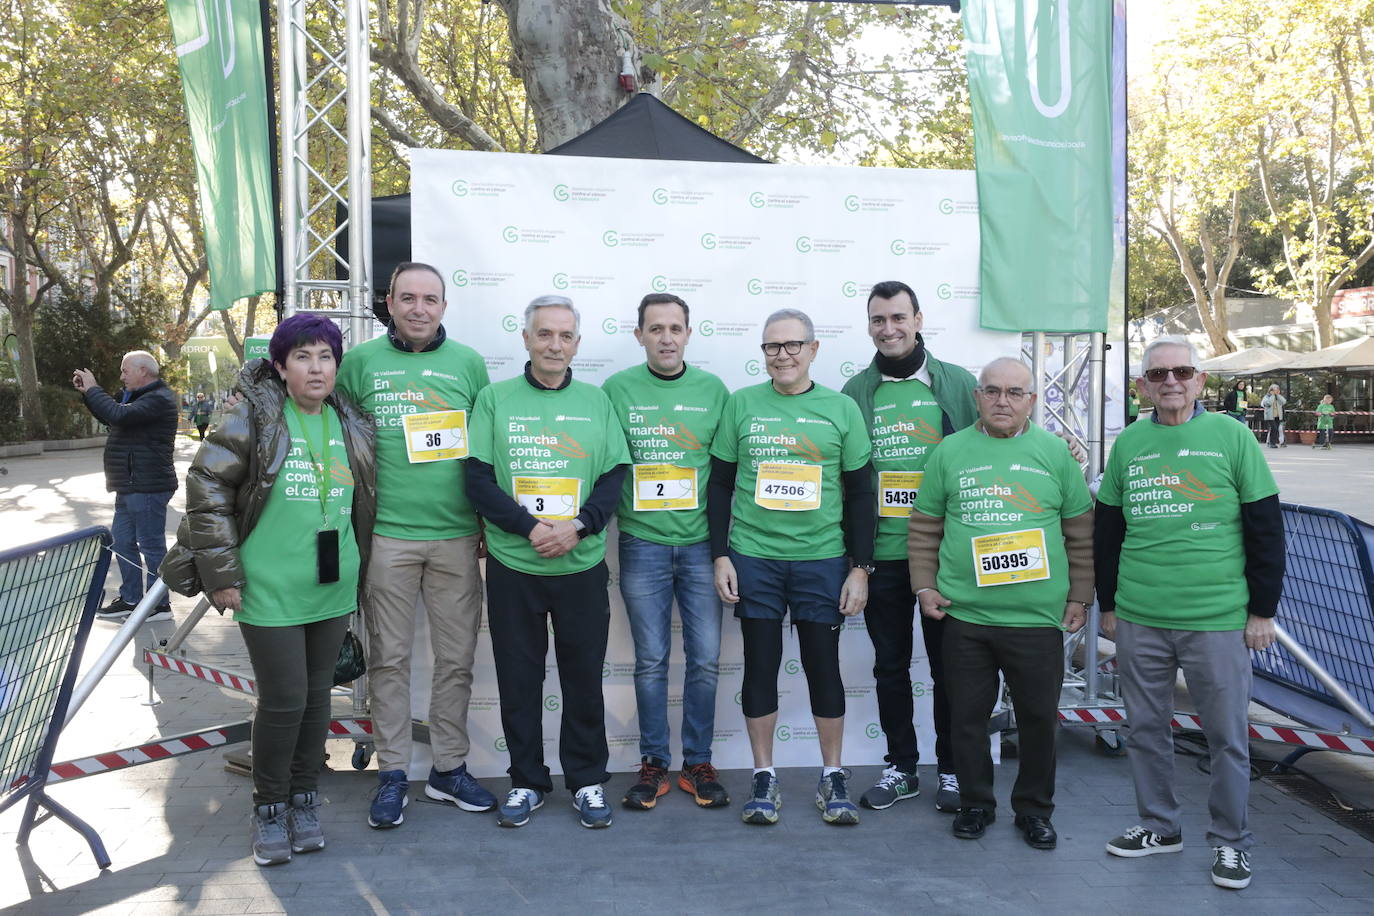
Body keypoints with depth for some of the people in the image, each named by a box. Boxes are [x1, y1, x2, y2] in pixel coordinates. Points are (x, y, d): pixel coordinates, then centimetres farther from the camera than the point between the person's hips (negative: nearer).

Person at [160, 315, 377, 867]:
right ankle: (269, 807, 21)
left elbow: (364, 504, 17)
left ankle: (304, 798, 30)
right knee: (283, 700, 0)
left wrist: (359, 575, 15)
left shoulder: (353, 427, 7)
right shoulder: (253, 417, -7)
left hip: (333, 589, 5)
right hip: (270, 590, -4)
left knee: (317, 695, 13)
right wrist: (221, 573, -11)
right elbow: (206, 487, -8)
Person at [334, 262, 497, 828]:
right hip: (386, 534, -1)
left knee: (457, 658, 8)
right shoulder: (361, 362, 4)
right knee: (389, 658, 6)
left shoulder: (468, 363, 7)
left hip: (457, 535, 1)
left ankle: (450, 769, 22)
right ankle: (392, 774, 19)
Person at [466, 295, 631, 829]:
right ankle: (527, 781, 25)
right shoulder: (495, 399, 3)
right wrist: (530, 527, -16)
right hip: (512, 566, 0)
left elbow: (615, 478, 3)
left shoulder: (596, 401, 7)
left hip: (583, 566, 1)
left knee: (584, 675, 8)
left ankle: (588, 781, 24)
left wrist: (578, 527, -13)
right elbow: (479, 480, -3)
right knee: (518, 678, 8)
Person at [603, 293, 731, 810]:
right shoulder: (617, 390, 1)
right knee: (651, 661, 6)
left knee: (705, 659, 5)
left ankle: (698, 763, 20)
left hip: (700, 544, 1)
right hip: (642, 545, -1)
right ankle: (653, 764, 20)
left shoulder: (712, 390, 5)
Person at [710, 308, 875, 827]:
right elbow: (720, 485, 6)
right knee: (760, 666, 6)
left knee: (824, 666, 7)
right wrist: (721, 556, 0)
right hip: (753, 560, 0)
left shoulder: (841, 409, 3)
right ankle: (764, 778, 19)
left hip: (823, 560, 0)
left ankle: (833, 778, 22)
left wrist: (861, 568, 0)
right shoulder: (741, 405, 4)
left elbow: (860, 494, 5)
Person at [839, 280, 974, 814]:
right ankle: (901, 767, 27)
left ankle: (951, 769, 24)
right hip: (881, 553, 2)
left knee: (948, 664, 8)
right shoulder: (856, 392, 6)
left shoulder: (958, 384, 2)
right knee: (890, 664, 12)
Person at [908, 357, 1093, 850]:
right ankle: (975, 803, 29)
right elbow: (925, 527, 8)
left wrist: (1080, 596, 6)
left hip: (1038, 618, 0)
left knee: (1039, 717, 10)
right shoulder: (950, 452, 4)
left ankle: (1034, 809, 29)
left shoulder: (1055, 452, 4)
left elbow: (1082, 531, 8)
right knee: (967, 716, 10)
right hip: (964, 615, 0)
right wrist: (925, 586, 2)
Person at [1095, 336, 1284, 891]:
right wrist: (1108, 605, 11)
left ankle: (1231, 841, 24)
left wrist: (1263, 610, -2)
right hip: (1139, 621, 3)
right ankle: (1160, 826, 30)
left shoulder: (1231, 437, -2)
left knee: (1227, 736, 7)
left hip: (1218, 621, -3)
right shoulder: (1128, 444, 6)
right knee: (1146, 730, 13)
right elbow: (1106, 530, 12)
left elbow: (1266, 528, -1)